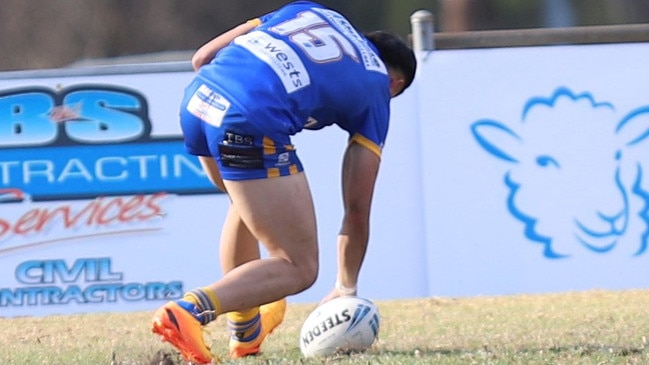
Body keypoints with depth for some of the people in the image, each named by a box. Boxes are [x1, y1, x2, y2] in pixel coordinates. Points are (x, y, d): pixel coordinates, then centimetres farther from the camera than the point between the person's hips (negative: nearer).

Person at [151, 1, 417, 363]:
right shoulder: (377, 90, 18)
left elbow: (203, 57, 23)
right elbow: (357, 208, 18)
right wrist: (347, 289, 30)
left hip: (197, 99, 7)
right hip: (253, 125, -7)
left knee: (251, 202, 36)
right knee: (300, 268, 3)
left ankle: (245, 333, 41)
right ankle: (189, 310, -18)